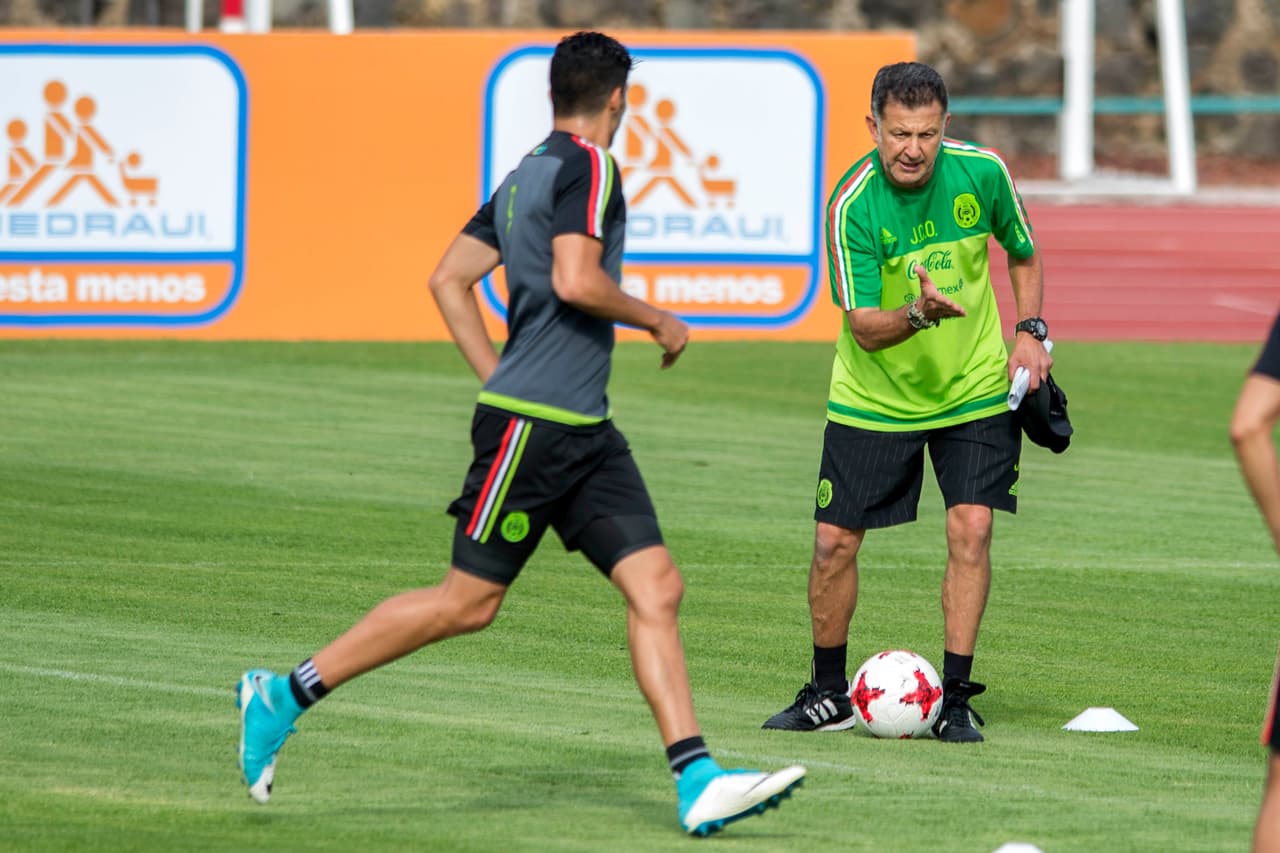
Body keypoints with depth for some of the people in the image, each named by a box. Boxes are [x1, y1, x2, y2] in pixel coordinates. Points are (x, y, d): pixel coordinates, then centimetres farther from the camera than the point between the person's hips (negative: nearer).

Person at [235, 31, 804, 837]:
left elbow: (450, 279, 18)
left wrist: (501, 377, 18)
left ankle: (699, 782, -8)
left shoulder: (525, 176, 16)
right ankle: (283, 695, 7)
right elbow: (575, 280, -22)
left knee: (656, 586, -1)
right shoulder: (588, 166, -10)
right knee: (469, 601, -4)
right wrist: (657, 320, -8)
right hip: (533, 426, -9)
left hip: (583, 431, 9)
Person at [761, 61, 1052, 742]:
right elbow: (866, 328, -23)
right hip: (872, 398, -1)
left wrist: (1030, 330, -4)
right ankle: (828, 695, 17)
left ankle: (955, 697, -3)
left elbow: (1023, 255, 9)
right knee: (833, 540, -1)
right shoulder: (852, 206, -22)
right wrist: (920, 311, -42)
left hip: (974, 389, 1)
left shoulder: (981, 173, -12)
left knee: (970, 529, -12)